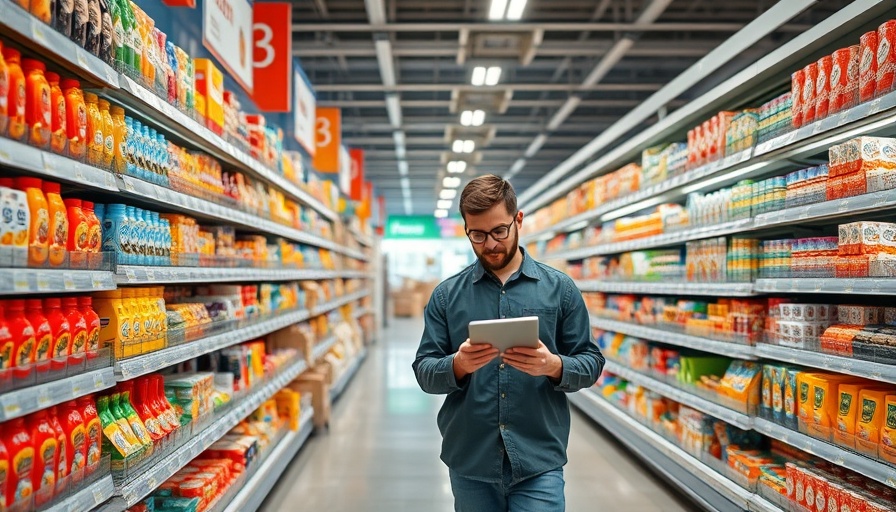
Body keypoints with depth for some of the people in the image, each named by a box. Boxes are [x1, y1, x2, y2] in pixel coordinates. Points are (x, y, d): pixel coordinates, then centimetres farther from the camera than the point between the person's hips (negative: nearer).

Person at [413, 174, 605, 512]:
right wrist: (458, 364, -20)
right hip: (469, 464, 1)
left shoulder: (560, 288, 1)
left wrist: (554, 366, -18)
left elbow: (591, 363, 2)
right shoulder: (446, 295, 2)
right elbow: (424, 372, 1)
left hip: (539, 463, -1)